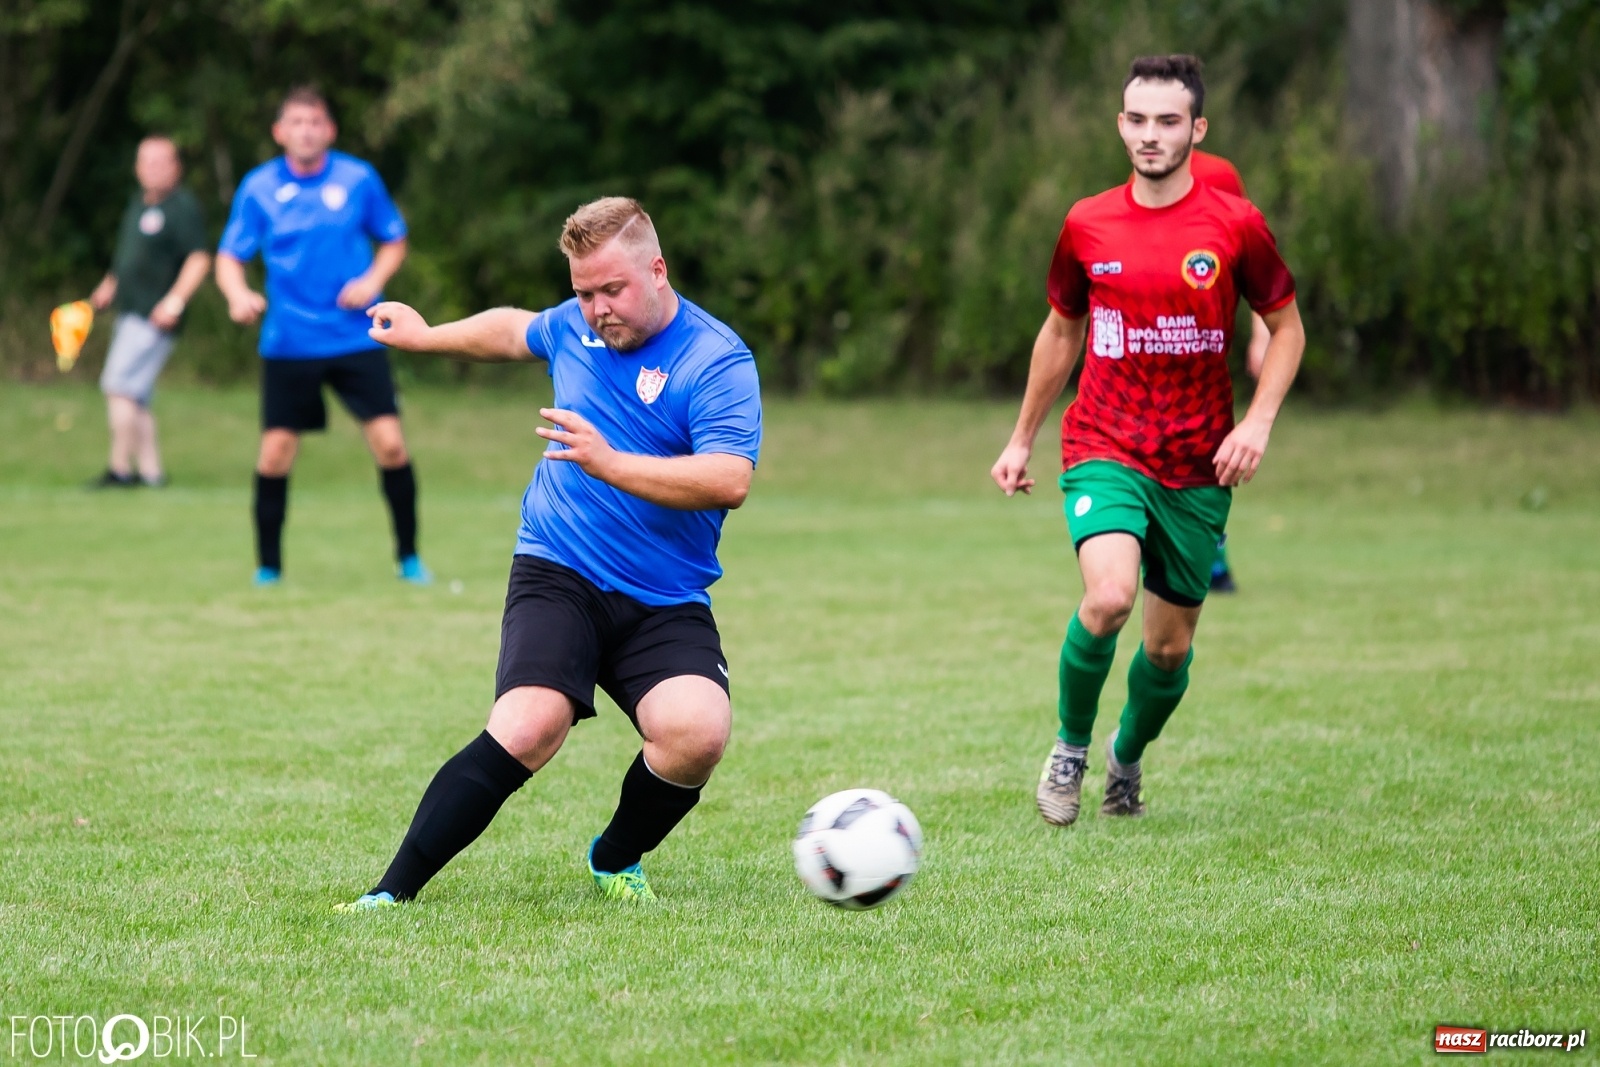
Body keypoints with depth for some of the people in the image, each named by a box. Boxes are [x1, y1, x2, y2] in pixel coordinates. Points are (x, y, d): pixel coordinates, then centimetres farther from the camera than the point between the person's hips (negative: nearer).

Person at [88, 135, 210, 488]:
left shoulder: (183, 207, -11)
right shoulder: (137, 205, 17)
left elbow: (199, 259, -17)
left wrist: (175, 300, -26)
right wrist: (109, 287, 17)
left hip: (156, 316, -9)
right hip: (129, 313, 9)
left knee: (120, 388, -13)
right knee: (134, 398, 10)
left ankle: (120, 469, -7)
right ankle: (150, 470, 15)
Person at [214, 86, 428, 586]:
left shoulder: (359, 179, 0)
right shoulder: (258, 188, -1)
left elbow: (394, 240, 11)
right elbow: (229, 256, 2)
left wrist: (373, 280, -9)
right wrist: (238, 294, -20)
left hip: (357, 335, 0)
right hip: (288, 342, 0)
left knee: (389, 443, -8)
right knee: (275, 453, -2)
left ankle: (409, 557, 8)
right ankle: (268, 568, 13)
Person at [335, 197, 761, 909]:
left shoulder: (718, 361, -10)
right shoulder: (575, 325, 8)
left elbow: (730, 480, -24)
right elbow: (513, 331, 34)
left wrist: (609, 464, -30)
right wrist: (425, 337, 44)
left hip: (666, 603, -2)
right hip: (558, 579, 2)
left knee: (697, 734, -26)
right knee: (527, 728, -24)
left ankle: (615, 861, 6)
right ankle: (391, 892, -20)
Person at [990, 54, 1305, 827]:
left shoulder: (1234, 226, -4)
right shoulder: (1088, 226, 1)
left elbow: (1286, 328, 6)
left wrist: (1258, 422, -9)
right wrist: (1023, 438, 19)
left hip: (1199, 467, 1)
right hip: (1104, 450, -1)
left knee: (1171, 643, 7)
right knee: (1109, 596, -25)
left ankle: (1128, 758, 37)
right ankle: (1070, 747, -1)